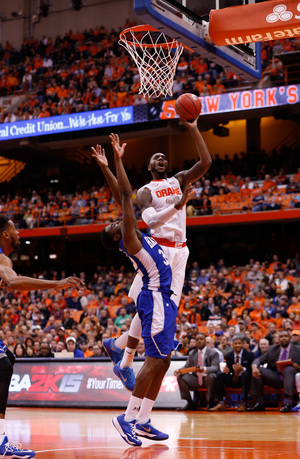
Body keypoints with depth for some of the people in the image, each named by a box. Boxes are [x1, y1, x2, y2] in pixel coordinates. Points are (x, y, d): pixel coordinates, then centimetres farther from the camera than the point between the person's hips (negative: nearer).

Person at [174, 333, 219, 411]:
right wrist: (179, 370, -16)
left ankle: (210, 403, -22)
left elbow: (215, 368, -14)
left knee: (211, 376, -38)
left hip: (207, 379, -4)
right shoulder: (192, 353, 14)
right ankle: (190, 403, -9)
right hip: (196, 379, 4)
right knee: (180, 377, -17)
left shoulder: (213, 353, -1)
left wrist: (204, 369, -37)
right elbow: (187, 366, 9)